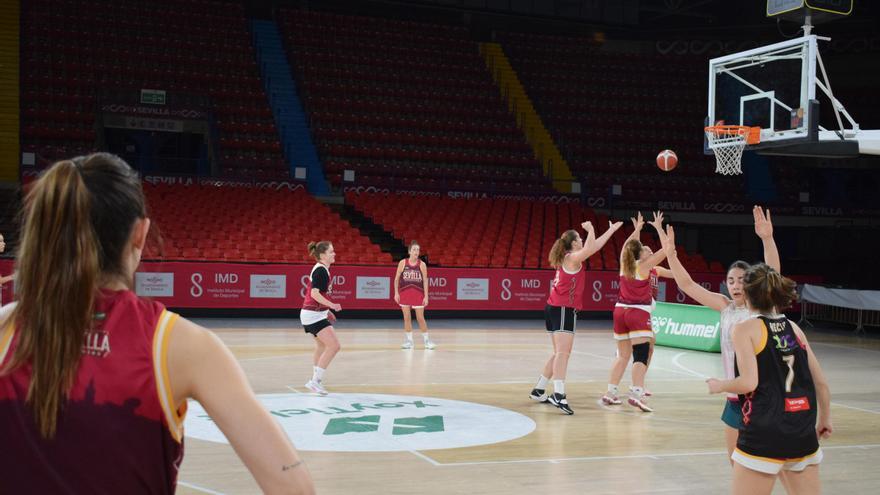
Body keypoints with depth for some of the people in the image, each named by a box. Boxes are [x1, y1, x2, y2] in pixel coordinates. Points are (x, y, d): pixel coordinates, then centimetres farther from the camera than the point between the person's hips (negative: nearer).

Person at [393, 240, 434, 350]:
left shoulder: (422, 264, -3)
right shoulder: (403, 263, -3)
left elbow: (425, 281, -2)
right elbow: (397, 278, 3)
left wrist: (426, 296, -6)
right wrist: (396, 293, -3)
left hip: (418, 293, -1)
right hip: (404, 293, 1)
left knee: (420, 318, 1)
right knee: (407, 318, 5)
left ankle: (427, 340, 11)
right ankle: (409, 341, 14)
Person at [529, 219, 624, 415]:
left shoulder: (568, 258, 17)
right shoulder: (572, 258, -8)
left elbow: (594, 246, 26)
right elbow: (590, 248, -29)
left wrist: (611, 230, 31)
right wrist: (590, 229, -15)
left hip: (555, 309, 10)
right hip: (563, 310, -10)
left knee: (560, 353, 16)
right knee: (563, 352, -19)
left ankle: (539, 391, 20)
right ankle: (559, 395, -32)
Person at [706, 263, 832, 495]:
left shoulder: (745, 328, -4)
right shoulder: (794, 328, 11)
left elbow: (748, 382, -15)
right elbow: (821, 383, 12)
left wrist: (718, 386, 4)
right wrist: (824, 419, 26)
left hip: (763, 434, -5)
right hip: (804, 433, 5)